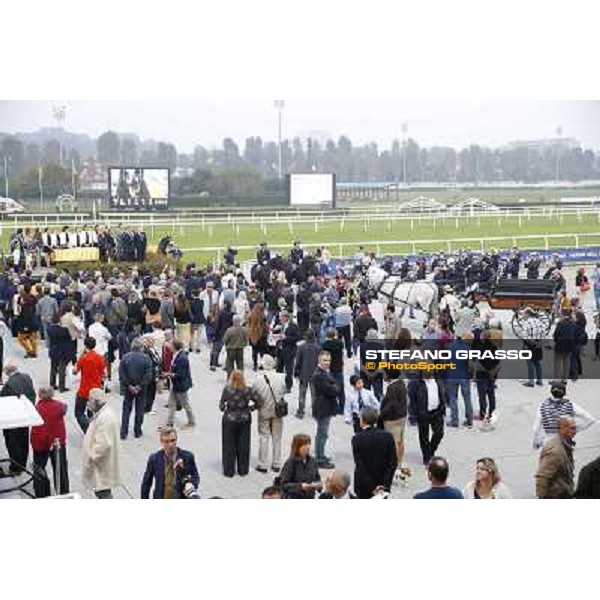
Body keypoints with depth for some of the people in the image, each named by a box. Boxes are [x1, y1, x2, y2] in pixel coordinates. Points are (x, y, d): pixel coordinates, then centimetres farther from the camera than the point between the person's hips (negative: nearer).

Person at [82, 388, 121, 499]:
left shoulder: (105, 417, -25)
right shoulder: (101, 414, 8)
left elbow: (103, 443, -29)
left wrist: (92, 457, -20)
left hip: (102, 464, -10)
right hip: (99, 463, 10)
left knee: (104, 492, -2)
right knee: (100, 491, 21)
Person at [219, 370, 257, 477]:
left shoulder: (227, 390, -15)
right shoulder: (247, 390, -11)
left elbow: (221, 405, -11)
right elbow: (255, 402, -7)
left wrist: (224, 408, 11)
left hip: (229, 420, -2)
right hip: (244, 420, 2)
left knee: (229, 445, 11)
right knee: (243, 445, 14)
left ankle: (229, 471, 16)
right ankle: (243, 470, 22)